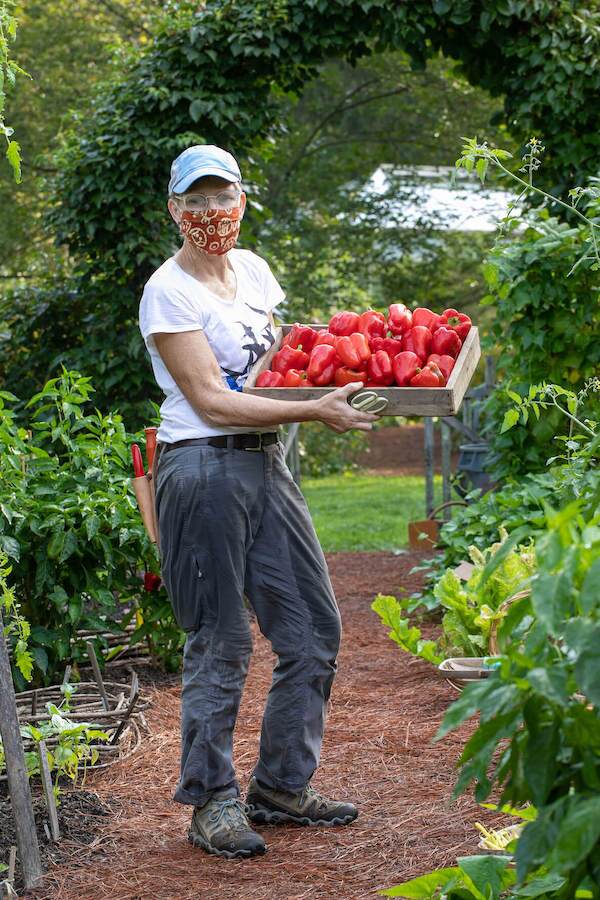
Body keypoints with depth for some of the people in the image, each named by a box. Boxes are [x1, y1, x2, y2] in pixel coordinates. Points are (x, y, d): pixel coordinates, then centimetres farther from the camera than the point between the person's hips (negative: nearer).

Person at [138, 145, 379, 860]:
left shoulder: (252, 268, 13)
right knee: (219, 645, -2)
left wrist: (341, 381, 7)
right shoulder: (167, 291, -9)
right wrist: (314, 412, -22)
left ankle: (281, 787, 22)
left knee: (313, 631, 8)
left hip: (267, 465, 8)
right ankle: (211, 804, 12)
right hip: (204, 471, -8)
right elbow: (212, 401, -16)